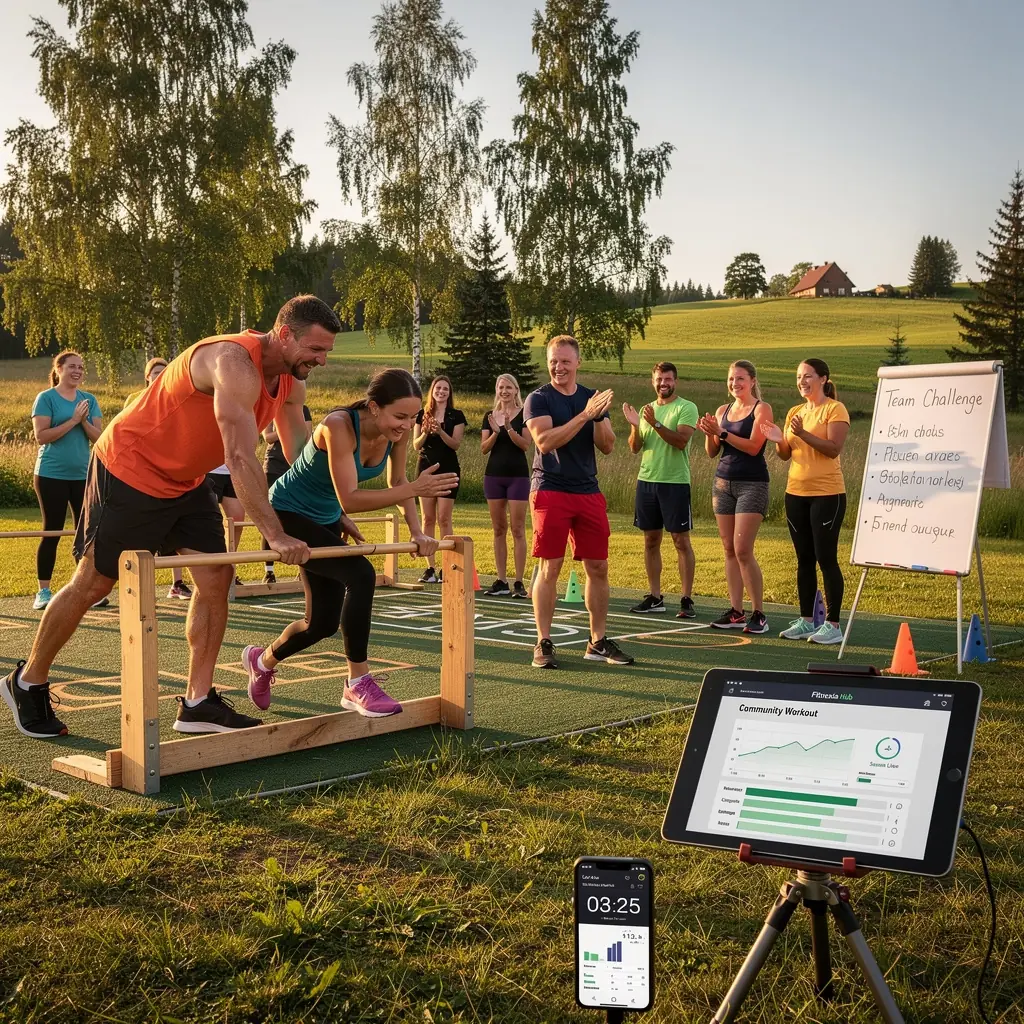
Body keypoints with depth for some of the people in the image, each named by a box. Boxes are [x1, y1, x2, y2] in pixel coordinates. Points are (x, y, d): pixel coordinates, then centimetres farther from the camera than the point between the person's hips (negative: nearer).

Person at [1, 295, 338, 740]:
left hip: (185, 481, 8)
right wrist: (275, 536, -40)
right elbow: (241, 459, -38)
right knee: (92, 584, 3)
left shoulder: (290, 381, -3)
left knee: (216, 579, -3)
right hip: (129, 470, -8)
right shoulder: (235, 363, -31)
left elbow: (301, 453, 7)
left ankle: (198, 703, 4)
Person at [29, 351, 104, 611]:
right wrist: (73, 420, -17)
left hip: (83, 474, 4)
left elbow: (99, 436, 3)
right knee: (51, 532, 0)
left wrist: (85, 421, -15)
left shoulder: (89, 400, 9)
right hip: (52, 474, -4)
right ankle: (43, 592, 8)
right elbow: (41, 435, -14)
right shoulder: (46, 398, -4)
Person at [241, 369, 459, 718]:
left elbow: (399, 484, 0)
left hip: (325, 518, 8)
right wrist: (415, 490, -44)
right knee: (360, 575, -28)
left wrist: (417, 533, -12)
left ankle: (262, 661, 40)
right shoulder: (339, 426, -33)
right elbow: (350, 499, -37)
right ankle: (358, 685, -16)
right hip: (287, 514, -8)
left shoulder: (398, 431, -14)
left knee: (323, 622, 10)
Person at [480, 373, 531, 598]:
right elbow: (484, 448, 3)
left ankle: (519, 583, -3)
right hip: (494, 475, 4)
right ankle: (501, 581, 10)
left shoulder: (523, 414, -1)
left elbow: (525, 444, -11)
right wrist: (495, 432, -14)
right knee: (498, 529, 6)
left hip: (517, 475, -4)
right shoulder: (490, 417, 10)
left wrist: (509, 428, -24)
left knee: (517, 529, -5)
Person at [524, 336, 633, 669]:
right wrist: (584, 415, -20)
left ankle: (598, 642, 16)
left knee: (598, 567, 6)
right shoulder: (538, 399, -1)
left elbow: (608, 446, 7)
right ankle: (543, 643, 3)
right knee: (550, 569, -4)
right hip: (551, 490, -4)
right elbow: (545, 441, -17)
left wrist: (600, 417, -12)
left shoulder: (593, 398, 12)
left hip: (589, 492, 5)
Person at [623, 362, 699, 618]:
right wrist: (634, 425, -9)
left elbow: (681, 440, -17)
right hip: (646, 481, 6)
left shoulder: (686, 408, -3)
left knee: (681, 541, -3)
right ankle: (655, 597, 17)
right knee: (651, 541, 9)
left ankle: (686, 599, 0)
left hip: (675, 482, -6)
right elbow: (635, 448, 8)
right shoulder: (647, 409, 13)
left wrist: (655, 423, -25)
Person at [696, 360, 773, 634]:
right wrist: (709, 433, -8)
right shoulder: (723, 410, 13)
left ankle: (758, 614, -5)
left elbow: (753, 447, -14)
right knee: (729, 550, 4)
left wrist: (721, 433, -19)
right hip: (723, 482, 6)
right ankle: (735, 612, 7)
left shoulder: (761, 409, -3)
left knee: (743, 550, -12)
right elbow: (712, 452, 11)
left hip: (752, 484, -6)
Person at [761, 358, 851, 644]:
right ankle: (806, 620, 17)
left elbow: (834, 448, -17)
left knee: (826, 559, -5)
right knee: (804, 559, 10)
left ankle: (832, 625, 0)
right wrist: (779, 440, -7)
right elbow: (786, 455, 13)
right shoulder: (795, 412, 14)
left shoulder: (835, 409, -6)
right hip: (796, 492, 7)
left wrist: (803, 434, -26)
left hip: (826, 494, -7)